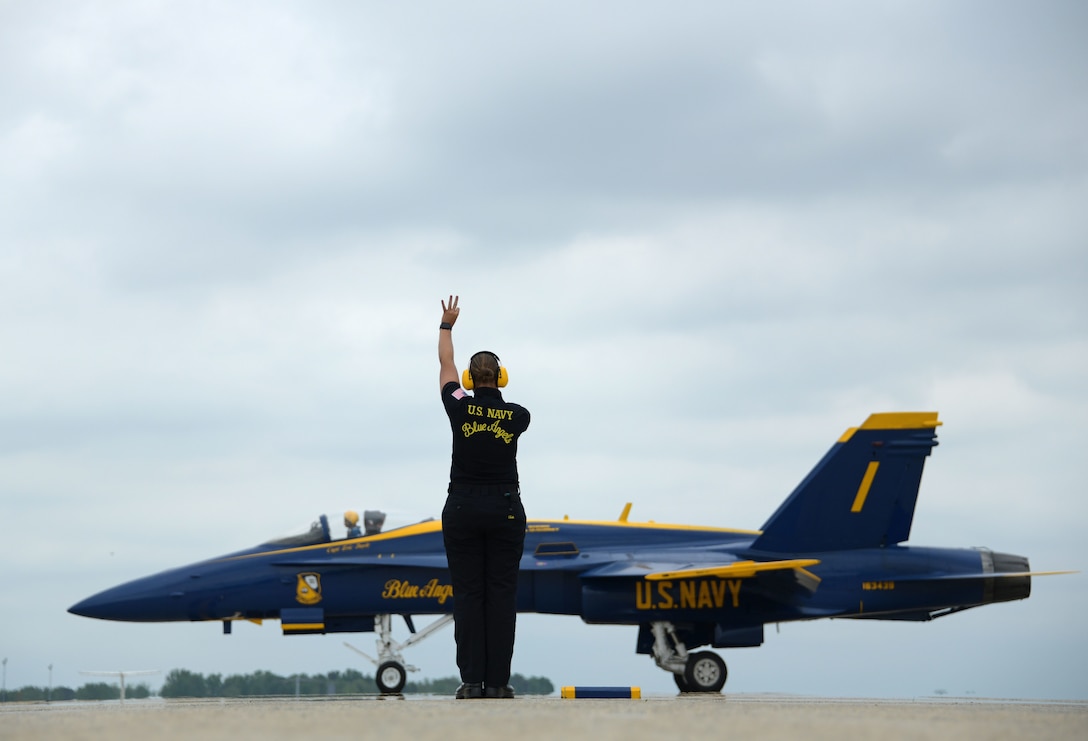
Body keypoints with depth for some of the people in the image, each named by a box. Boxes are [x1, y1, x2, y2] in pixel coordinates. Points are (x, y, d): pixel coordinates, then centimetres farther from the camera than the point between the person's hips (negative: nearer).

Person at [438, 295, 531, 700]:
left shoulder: (460, 408, -4)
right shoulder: (517, 416, -3)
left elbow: (445, 365, 13)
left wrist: (447, 325, 29)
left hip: (462, 509, 0)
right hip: (506, 510, 0)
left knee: (467, 594, 1)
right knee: (502, 594, 2)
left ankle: (472, 680, -5)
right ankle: (498, 681, -2)